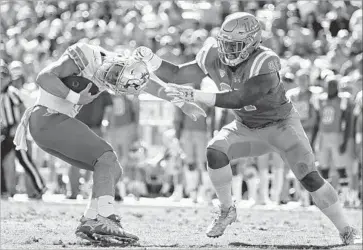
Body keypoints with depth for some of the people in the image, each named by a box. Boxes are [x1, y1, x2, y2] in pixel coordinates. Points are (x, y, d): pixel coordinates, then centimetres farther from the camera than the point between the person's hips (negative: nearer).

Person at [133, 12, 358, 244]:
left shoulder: (264, 64, -34)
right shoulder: (216, 57, -16)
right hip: (247, 127, 5)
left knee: (310, 178, -16)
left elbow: (239, 99, -40)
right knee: (215, 152, -22)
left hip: (281, 124, -5)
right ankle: (227, 211, -1)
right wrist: (150, 58, -25)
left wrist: (196, 96, -46)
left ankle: (346, 230, -1)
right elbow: (176, 75, -8)